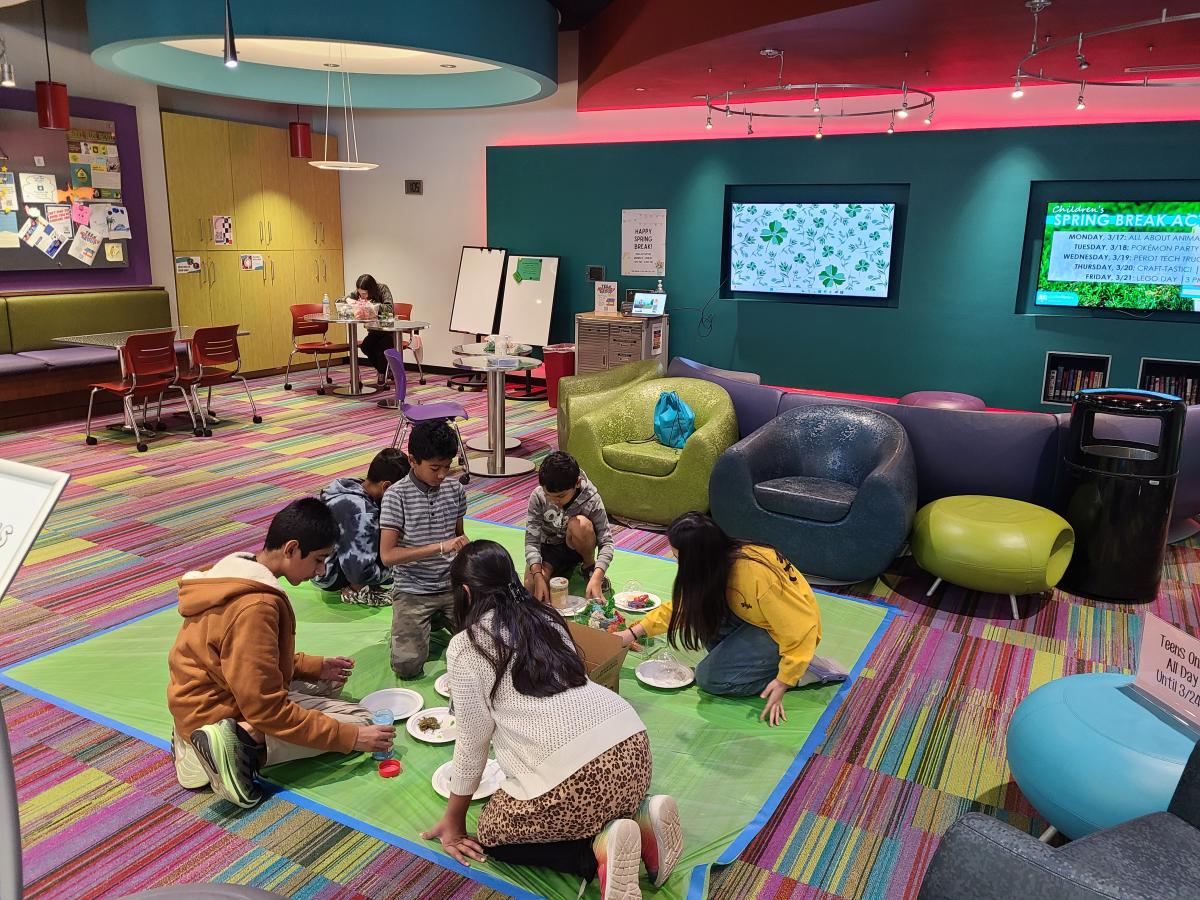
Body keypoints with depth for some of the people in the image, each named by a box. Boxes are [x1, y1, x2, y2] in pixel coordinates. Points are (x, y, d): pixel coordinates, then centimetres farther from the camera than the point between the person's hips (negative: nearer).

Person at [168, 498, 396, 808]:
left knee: (330, 683, 22)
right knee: (359, 720, -6)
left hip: (220, 693, 9)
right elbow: (268, 710, -27)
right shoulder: (255, 607, -30)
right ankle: (244, 743, -16)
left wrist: (316, 666, 10)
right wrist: (350, 737, -21)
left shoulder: (237, 571, 0)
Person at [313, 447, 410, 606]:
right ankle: (358, 590, -8)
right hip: (328, 577, -9)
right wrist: (392, 569, -13)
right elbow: (360, 572, -31)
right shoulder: (361, 514, -30)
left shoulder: (352, 486, -5)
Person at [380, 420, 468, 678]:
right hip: (412, 591, -4)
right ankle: (413, 625, 14)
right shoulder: (397, 495, -12)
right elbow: (388, 555, -18)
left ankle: (439, 619, 17)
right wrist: (440, 547, -24)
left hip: (452, 586, 4)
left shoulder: (455, 490, 2)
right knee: (407, 666, -20)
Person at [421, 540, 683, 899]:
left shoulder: (465, 645, 1)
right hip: (632, 748, 8)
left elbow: (473, 738, 5)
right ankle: (638, 820, 10)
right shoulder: (544, 617, 18)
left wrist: (453, 819, 18)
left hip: (574, 774, -7)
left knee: (492, 833, 19)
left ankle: (598, 850, -2)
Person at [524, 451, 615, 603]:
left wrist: (597, 577, -43)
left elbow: (606, 541, -27)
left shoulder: (591, 499, -27)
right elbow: (531, 540, -24)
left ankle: (589, 566, -6)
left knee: (580, 524, -35)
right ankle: (564, 568, 6)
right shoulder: (538, 496, -24)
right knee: (532, 588, -26)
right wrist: (538, 576, -39)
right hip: (548, 547, 1)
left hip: (575, 547, -1)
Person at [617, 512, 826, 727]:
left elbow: (802, 626, -29)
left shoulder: (756, 575, -36)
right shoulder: (720, 560, -11)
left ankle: (800, 673, -3)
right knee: (703, 607, -11)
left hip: (790, 632, -7)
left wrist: (785, 681, -23)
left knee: (710, 678, -13)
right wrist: (634, 633, -1)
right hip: (758, 619, 8)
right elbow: (681, 605, 3)